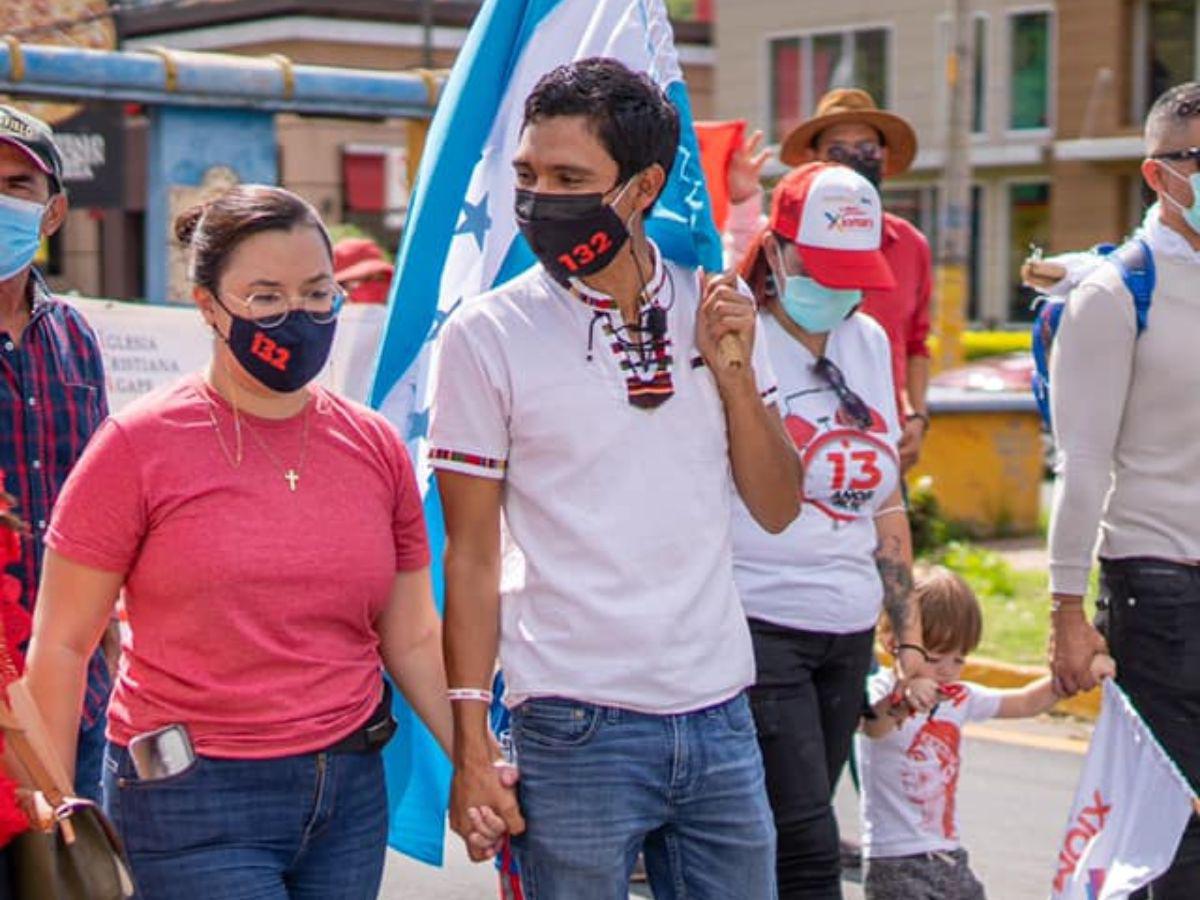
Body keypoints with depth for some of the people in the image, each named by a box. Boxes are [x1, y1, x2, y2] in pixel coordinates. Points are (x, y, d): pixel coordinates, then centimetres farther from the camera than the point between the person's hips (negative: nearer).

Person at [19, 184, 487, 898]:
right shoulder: (139, 447, -5)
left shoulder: (376, 448, 7)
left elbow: (412, 639, 12)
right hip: (194, 809, -4)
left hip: (351, 798, 4)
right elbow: (62, 646, -4)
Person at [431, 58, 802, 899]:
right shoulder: (488, 335, -5)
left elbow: (778, 508, 9)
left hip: (720, 715, 4)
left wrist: (733, 371, -5)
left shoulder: (713, 309, 6)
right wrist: (469, 744, -7)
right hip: (577, 730, -4)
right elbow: (471, 555, -3)